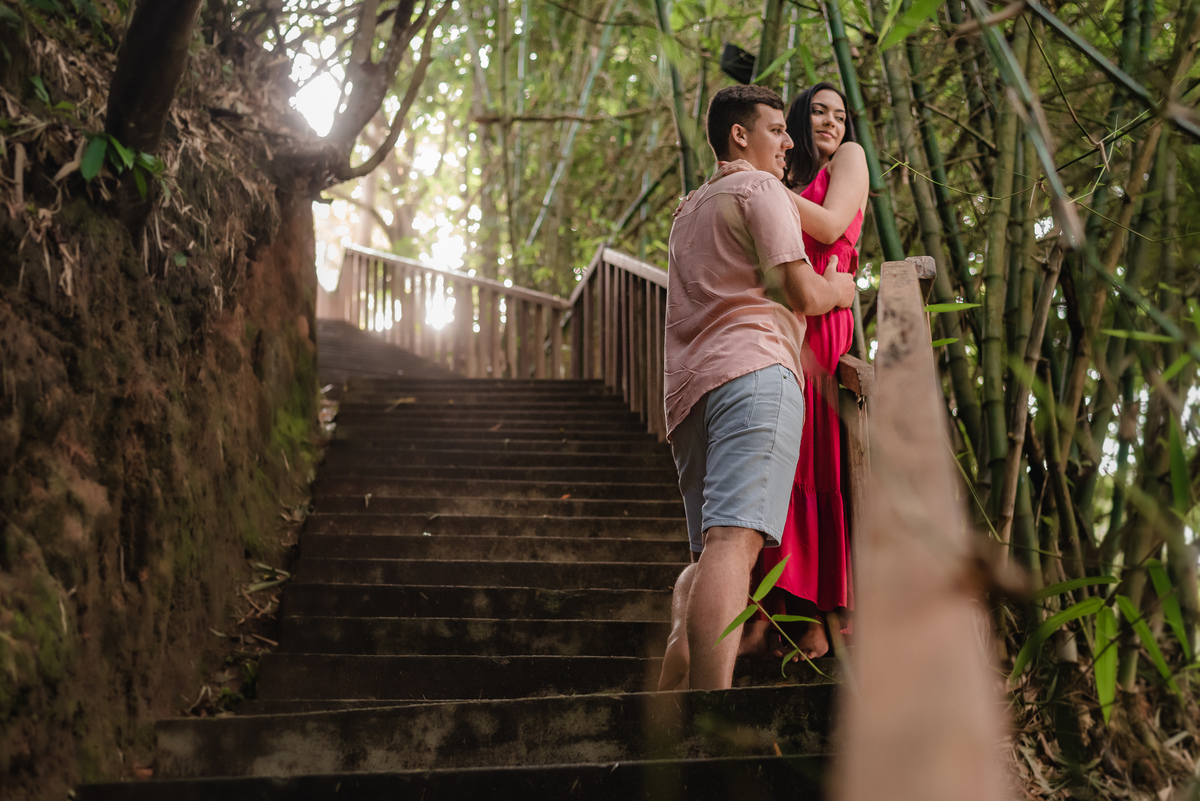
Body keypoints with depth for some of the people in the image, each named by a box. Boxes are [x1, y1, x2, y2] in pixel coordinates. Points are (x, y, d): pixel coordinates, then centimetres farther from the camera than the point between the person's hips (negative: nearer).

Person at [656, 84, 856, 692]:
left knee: (710, 553, 12)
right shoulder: (761, 188, 7)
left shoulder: (689, 209, 35)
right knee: (734, 539, -23)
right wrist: (839, 288, 19)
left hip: (687, 389, 9)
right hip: (752, 372, -9)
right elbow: (802, 293, -3)